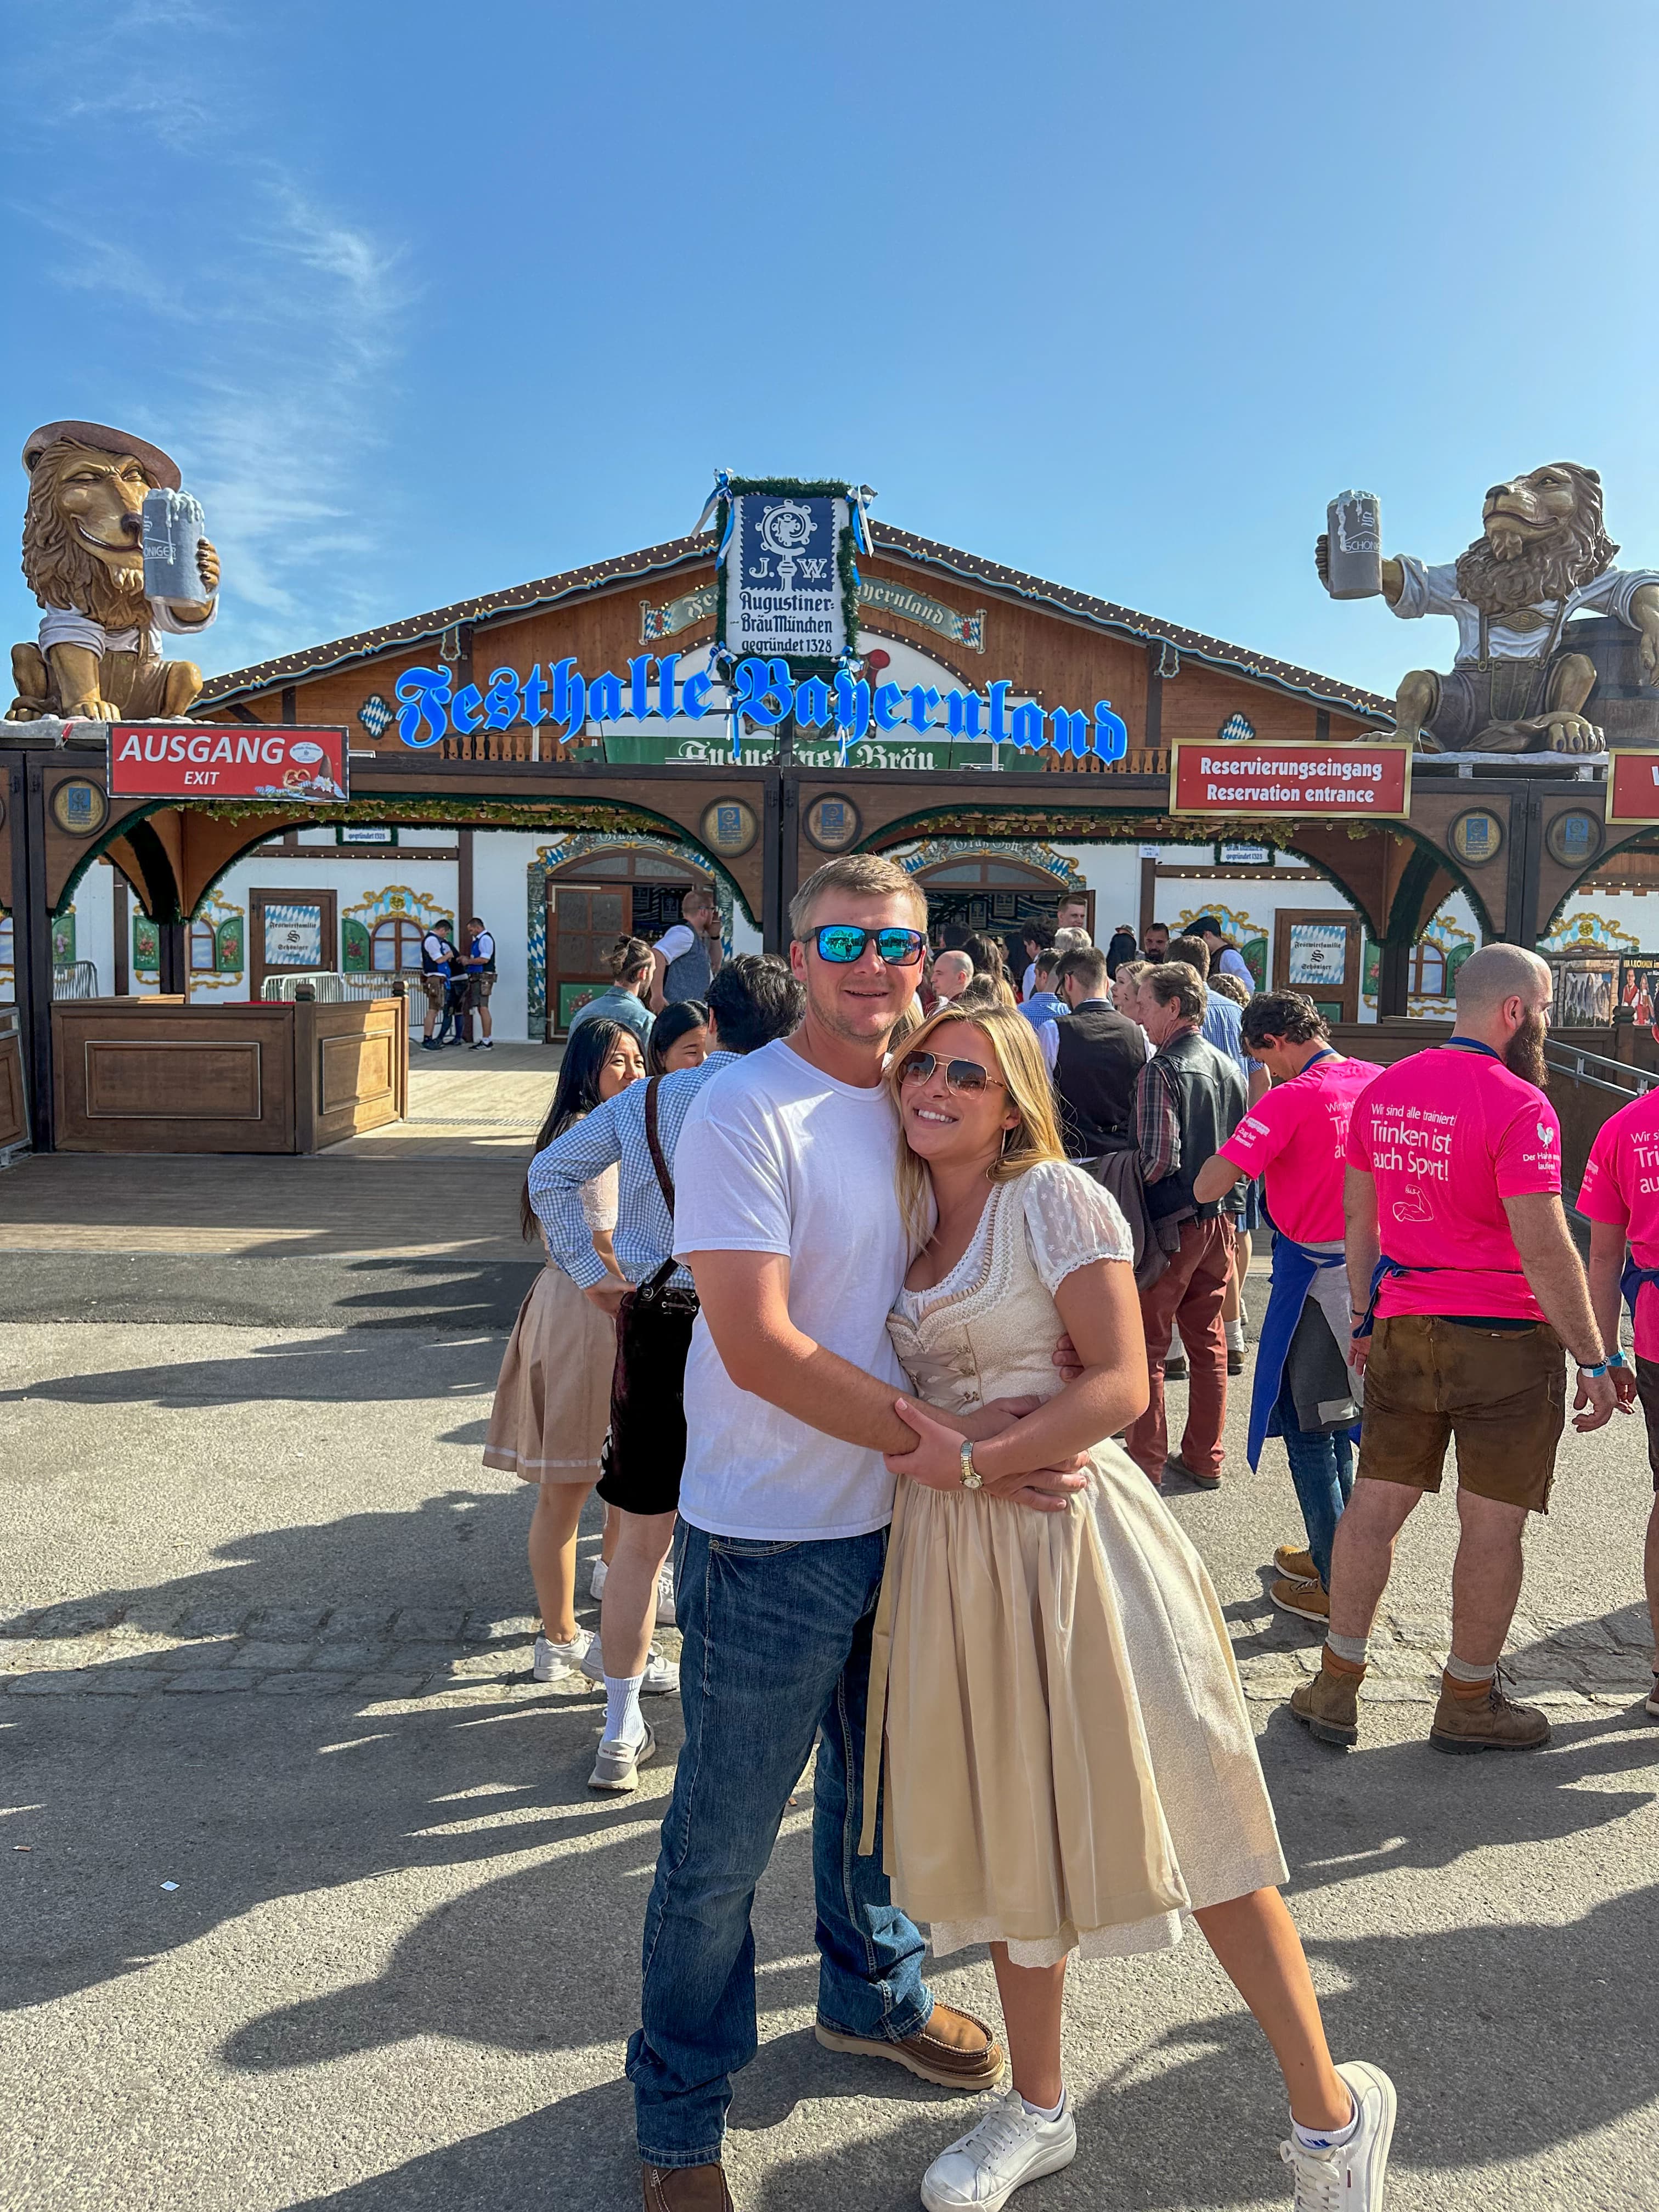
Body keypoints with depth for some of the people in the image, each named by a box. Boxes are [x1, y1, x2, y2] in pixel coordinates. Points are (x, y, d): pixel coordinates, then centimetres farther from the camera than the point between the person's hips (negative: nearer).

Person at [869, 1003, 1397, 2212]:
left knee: (1178, 1824, 1)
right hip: (952, 1548, 6)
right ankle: (1038, 2109, 35)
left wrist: (970, 1463, -18)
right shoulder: (907, 1217, 11)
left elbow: (1121, 1384, -15)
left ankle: (1331, 2111, 22)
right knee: (1009, 1828, 16)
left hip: (1072, 1532, -6)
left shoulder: (1057, 1197, -8)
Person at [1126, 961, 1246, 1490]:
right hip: (1219, 1218, 8)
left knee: (1145, 1346, 3)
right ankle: (1204, 1459, 22)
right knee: (1208, 1342, 14)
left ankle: (1146, 1463, 8)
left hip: (1170, 1224, -7)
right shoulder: (1229, 1069, 8)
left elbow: (1159, 1158, -22)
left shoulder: (1159, 1071, -16)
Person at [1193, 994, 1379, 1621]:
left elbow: (1208, 1188, -23)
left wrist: (1250, 1148, -4)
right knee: (1336, 1420, 20)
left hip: (1315, 1280, -7)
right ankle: (1331, 1552, 33)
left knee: (1308, 1432, 5)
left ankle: (1338, 1588, 11)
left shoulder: (1288, 1100, -17)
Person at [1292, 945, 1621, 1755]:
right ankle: (1469, 1702, 22)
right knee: (1491, 1524, 8)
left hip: (1403, 1329, 6)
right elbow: (1545, 1249, -18)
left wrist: (1366, 1318, 21)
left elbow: (1358, 1215, 12)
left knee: (1374, 1504, 12)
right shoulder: (1518, 1105, -16)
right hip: (1504, 1339, -6)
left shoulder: (1383, 1090, 6)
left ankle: (1336, 1689, 19)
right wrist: (1592, 1360, -10)